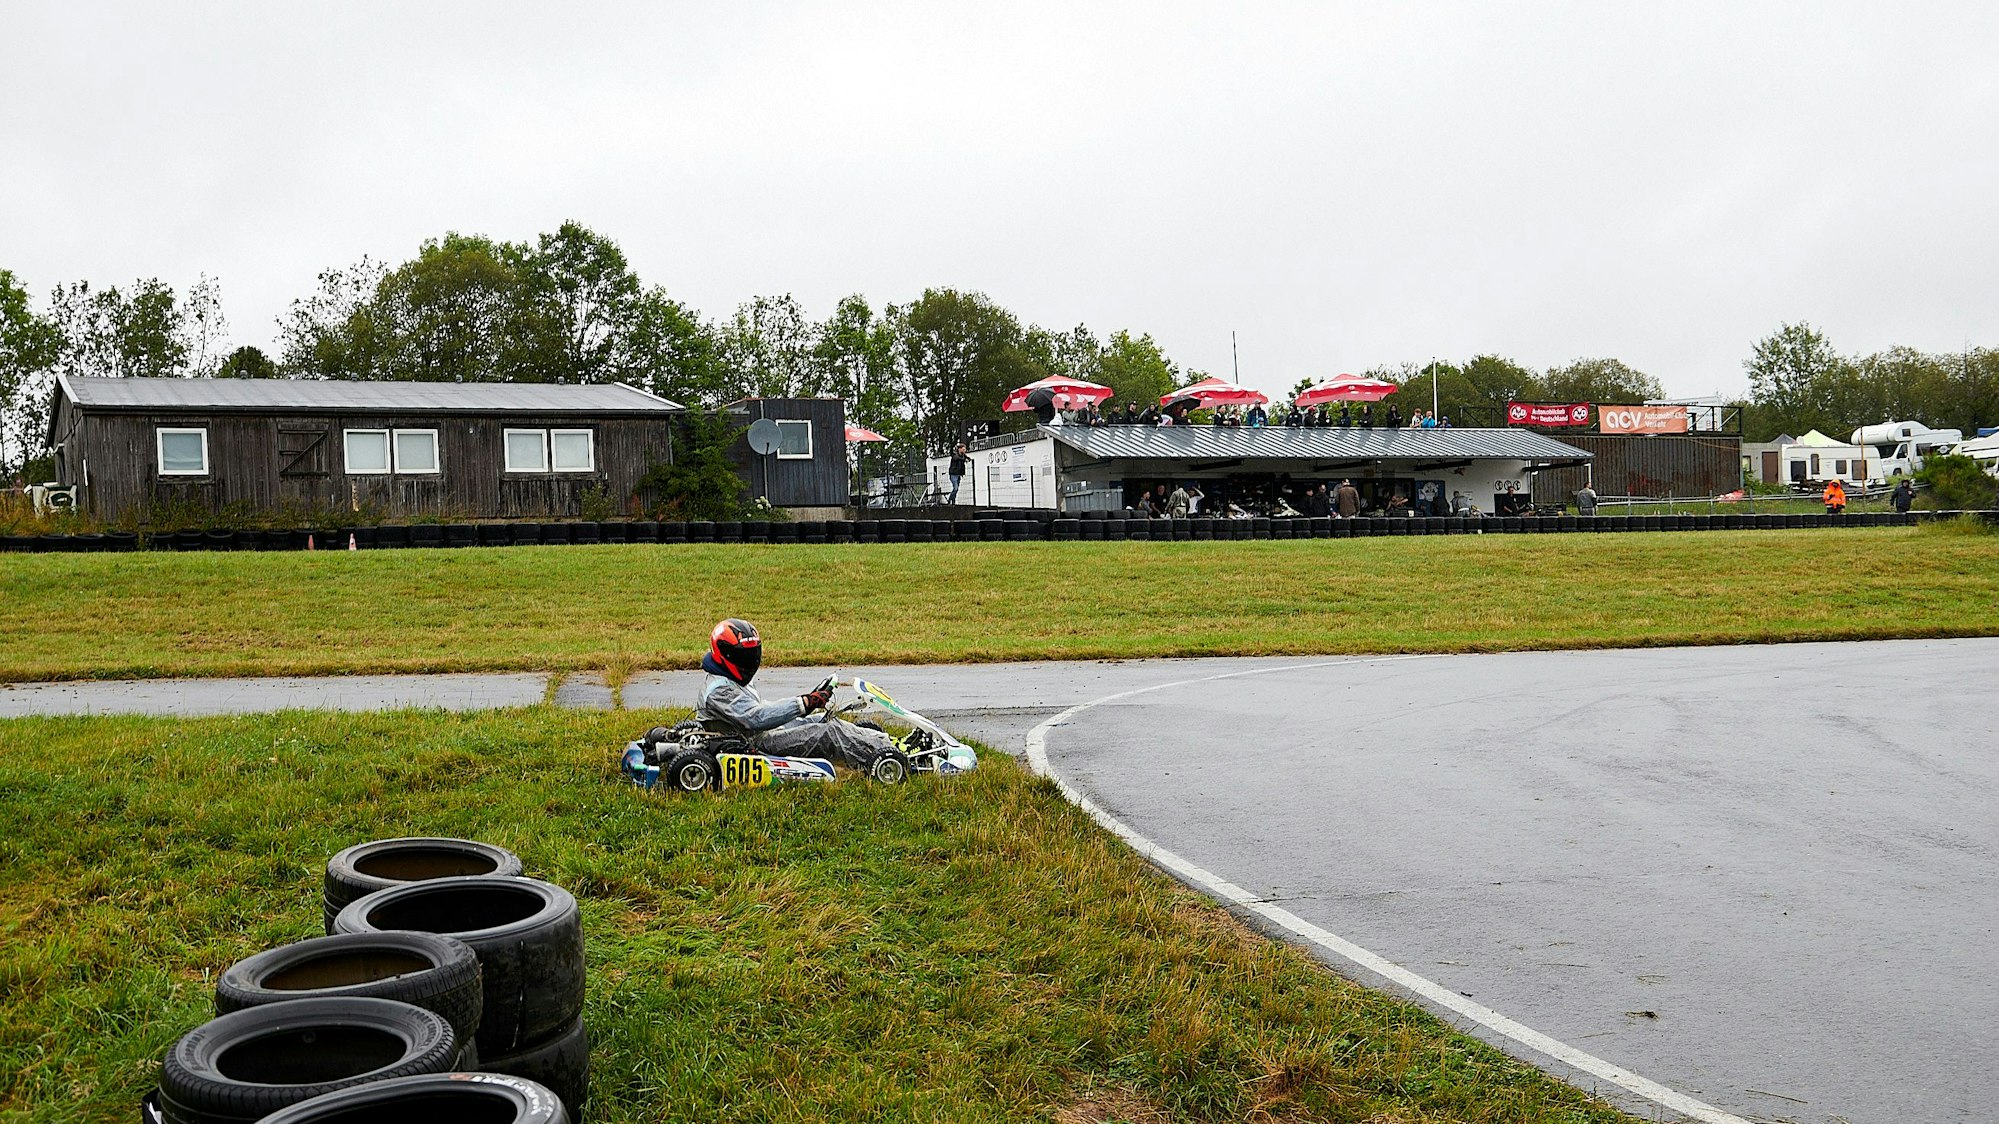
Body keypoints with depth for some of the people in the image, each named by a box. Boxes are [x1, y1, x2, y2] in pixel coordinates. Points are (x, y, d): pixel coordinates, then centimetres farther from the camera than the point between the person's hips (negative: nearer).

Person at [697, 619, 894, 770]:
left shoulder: (733, 682, 19)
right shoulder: (718, 690, -17)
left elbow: (763, 708, 18)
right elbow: (756, 718, -29)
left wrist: (809, 701, 4)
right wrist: (804, 703, -29)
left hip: (767, 735, 10)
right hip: (759, 745, -10)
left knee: (830, 724, 2)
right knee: (829, 734, -18)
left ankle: (886, 742, -1)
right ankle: (887, 754, -17)